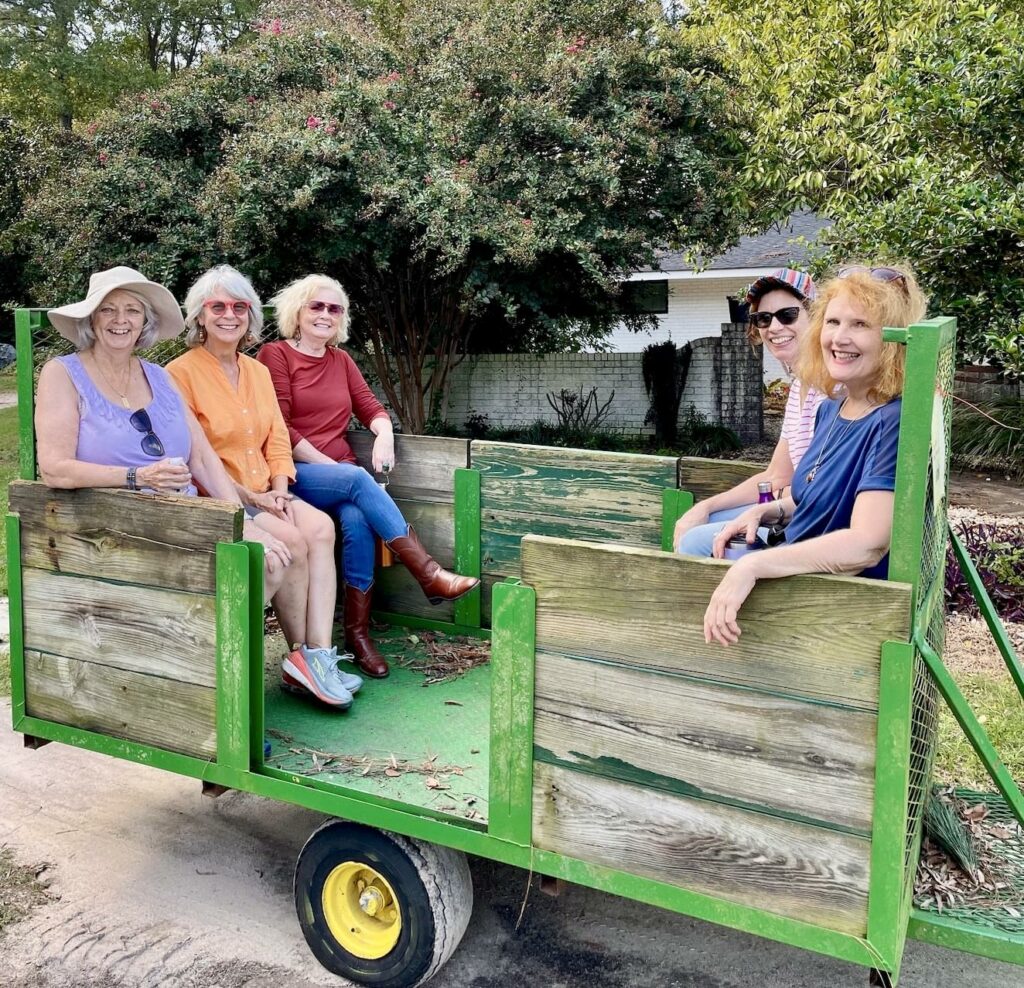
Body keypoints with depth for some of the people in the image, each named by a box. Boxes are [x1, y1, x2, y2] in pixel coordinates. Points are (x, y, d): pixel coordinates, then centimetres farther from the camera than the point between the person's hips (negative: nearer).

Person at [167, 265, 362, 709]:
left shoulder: (257, 371, 16)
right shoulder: (182, 372, -7)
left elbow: (278, 439, 13)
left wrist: (279, 491, -4)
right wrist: (249, 498, -16)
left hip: (261, 494, 6)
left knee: (320, 527, -20)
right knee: (290, 539, -26)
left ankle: (319, 653, -23)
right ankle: (301, 655, -10)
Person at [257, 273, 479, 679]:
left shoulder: (341, 360, 18)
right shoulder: (275, 354, 0)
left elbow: (371, 409, 16)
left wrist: (384, 433, -9)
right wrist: (328, 466, -16)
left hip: (341, 473, 4)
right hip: (294, 474, -4)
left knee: (357, 518, -29)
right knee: (358, 480, -32)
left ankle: (358, 631, -23)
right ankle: (430, 575, -32)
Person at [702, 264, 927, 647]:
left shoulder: (894, 422, -23)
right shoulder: (831, 408, 4)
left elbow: (865, 544, -32)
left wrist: (751, 565, -37)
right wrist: (767, 511, 0)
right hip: (800, 569, 8)